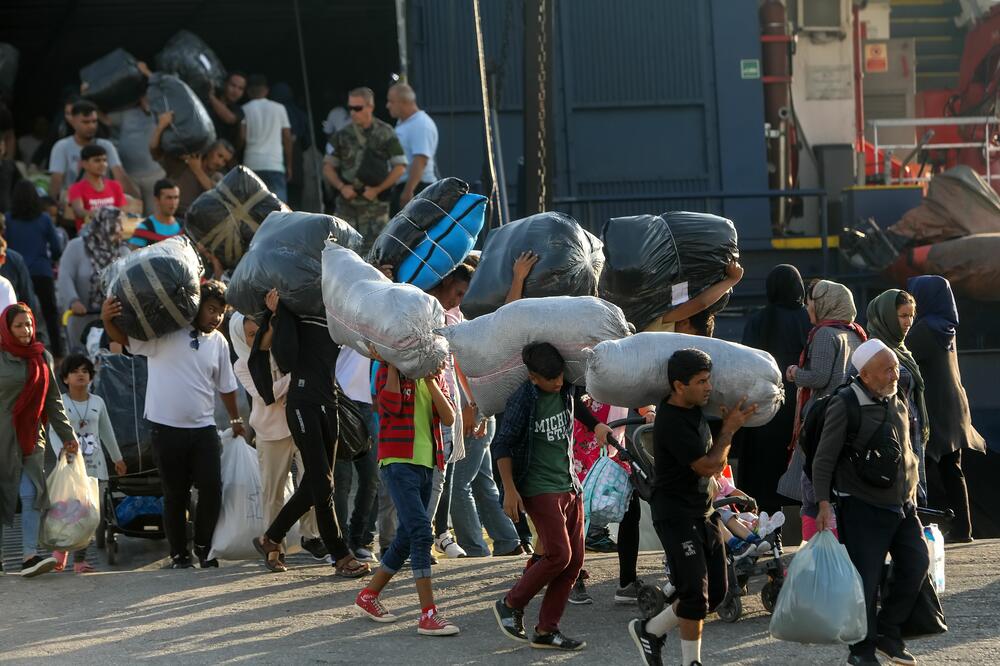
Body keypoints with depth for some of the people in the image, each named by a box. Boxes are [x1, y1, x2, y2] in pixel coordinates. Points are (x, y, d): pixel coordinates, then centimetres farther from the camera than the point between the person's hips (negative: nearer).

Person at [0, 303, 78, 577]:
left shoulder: (41, 357, 9)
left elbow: (53, 400, 14)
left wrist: (67, 435, 12)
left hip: (30, 438, 4)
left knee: (32, 493, -9)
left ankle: (29, 555, -14)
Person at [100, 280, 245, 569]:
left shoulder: (218, 342, 10)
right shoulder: (164, 331, -5)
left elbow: (226, 386, 21)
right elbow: (123, 338, -9)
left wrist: (236, 420, 28)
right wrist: (107, 320, -30)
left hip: (204, 428, 3)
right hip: (166, 426, -3)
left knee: (212, 488, -5)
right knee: (175, 494, 4)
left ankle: (203, 547, 11)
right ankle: (179, 553, 14)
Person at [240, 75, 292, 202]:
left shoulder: (245, 110, 5)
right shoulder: (279, 108, 9)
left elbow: (242, 137, -4)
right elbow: (287, 138, 7)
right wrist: (289, 165, 13)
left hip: (251, 164, 0)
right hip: (275, 164, 0)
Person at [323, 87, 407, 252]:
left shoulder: (385, 134, -1)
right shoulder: (343, 136, 7)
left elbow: (400, 167, -2)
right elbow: (328, 167, 12)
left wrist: (377, 189, -11)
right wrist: (342, 187, -6)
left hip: (374, 205, -3)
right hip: (347, 206, 3)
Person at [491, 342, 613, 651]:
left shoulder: (567, 389, 4)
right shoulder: (523, 400, -15)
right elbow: (502, 446, -12)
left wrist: (596, 425, 15)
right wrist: (510, 490, -16)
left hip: (570, 487, 7)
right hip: (541, 489, -7)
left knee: (574, 560, 3)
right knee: (559, 554, -16)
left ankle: (546, 631, 9)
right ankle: (510, 605, 3)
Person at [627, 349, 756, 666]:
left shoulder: (694, 408, 5)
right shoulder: (672, 422, -23)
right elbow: (709, 466, -21)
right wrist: (729, 428, -9)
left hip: (704, 512, 9)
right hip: (677, 517, -9)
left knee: (716, 592, 11)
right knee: (696, 594, -10)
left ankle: (650, 630, 24)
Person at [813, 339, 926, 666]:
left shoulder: (898, 404, 9)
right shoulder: (845, 406, -13)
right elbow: (823, 461, -11)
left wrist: (912, 495, 20)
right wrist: (825, 505, -17)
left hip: (902, 506, 7)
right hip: (862, 509, -7)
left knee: (916, 566, 4)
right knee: (866, 580, -6)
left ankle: (887, 632, 21)